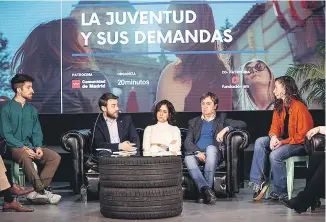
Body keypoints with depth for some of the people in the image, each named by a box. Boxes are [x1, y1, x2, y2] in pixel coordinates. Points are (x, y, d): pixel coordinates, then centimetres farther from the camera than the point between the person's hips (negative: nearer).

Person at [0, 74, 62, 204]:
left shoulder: (32, 109, 15)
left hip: (30, 146, 6)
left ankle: (36, 192, -23)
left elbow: (37, 132, 14)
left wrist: (38, 147, -7)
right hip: (14, 148, -6)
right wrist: (23, 148, -20)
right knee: (25, 157, -39)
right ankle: (42, 192, -33)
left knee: (55, 157, -16)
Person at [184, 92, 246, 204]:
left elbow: (242, 124, 11)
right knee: (188, 158, -34)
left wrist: (225, 129, -6)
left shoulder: (221, 120, 24)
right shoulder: (194, 122, 27)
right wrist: (197, 152, -10)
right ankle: (206, 189, -48)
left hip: (213, 153, -1)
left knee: (211, 148, -38)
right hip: (196, 153, 1)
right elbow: (187, 142, 12)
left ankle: (204, 192, -40)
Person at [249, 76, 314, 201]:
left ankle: (281, 191, -12)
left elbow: (302, 135, -21)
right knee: (260, 142, -12)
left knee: (275, 155, -30)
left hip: (300, 143, -8)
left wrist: (282, 142, -25)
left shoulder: (299, 107, -19)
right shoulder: (279, 106, 7)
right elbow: (275, 126, 7)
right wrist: (273, 137, -17)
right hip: (284, 139, 9)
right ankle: (260, 181, -16)